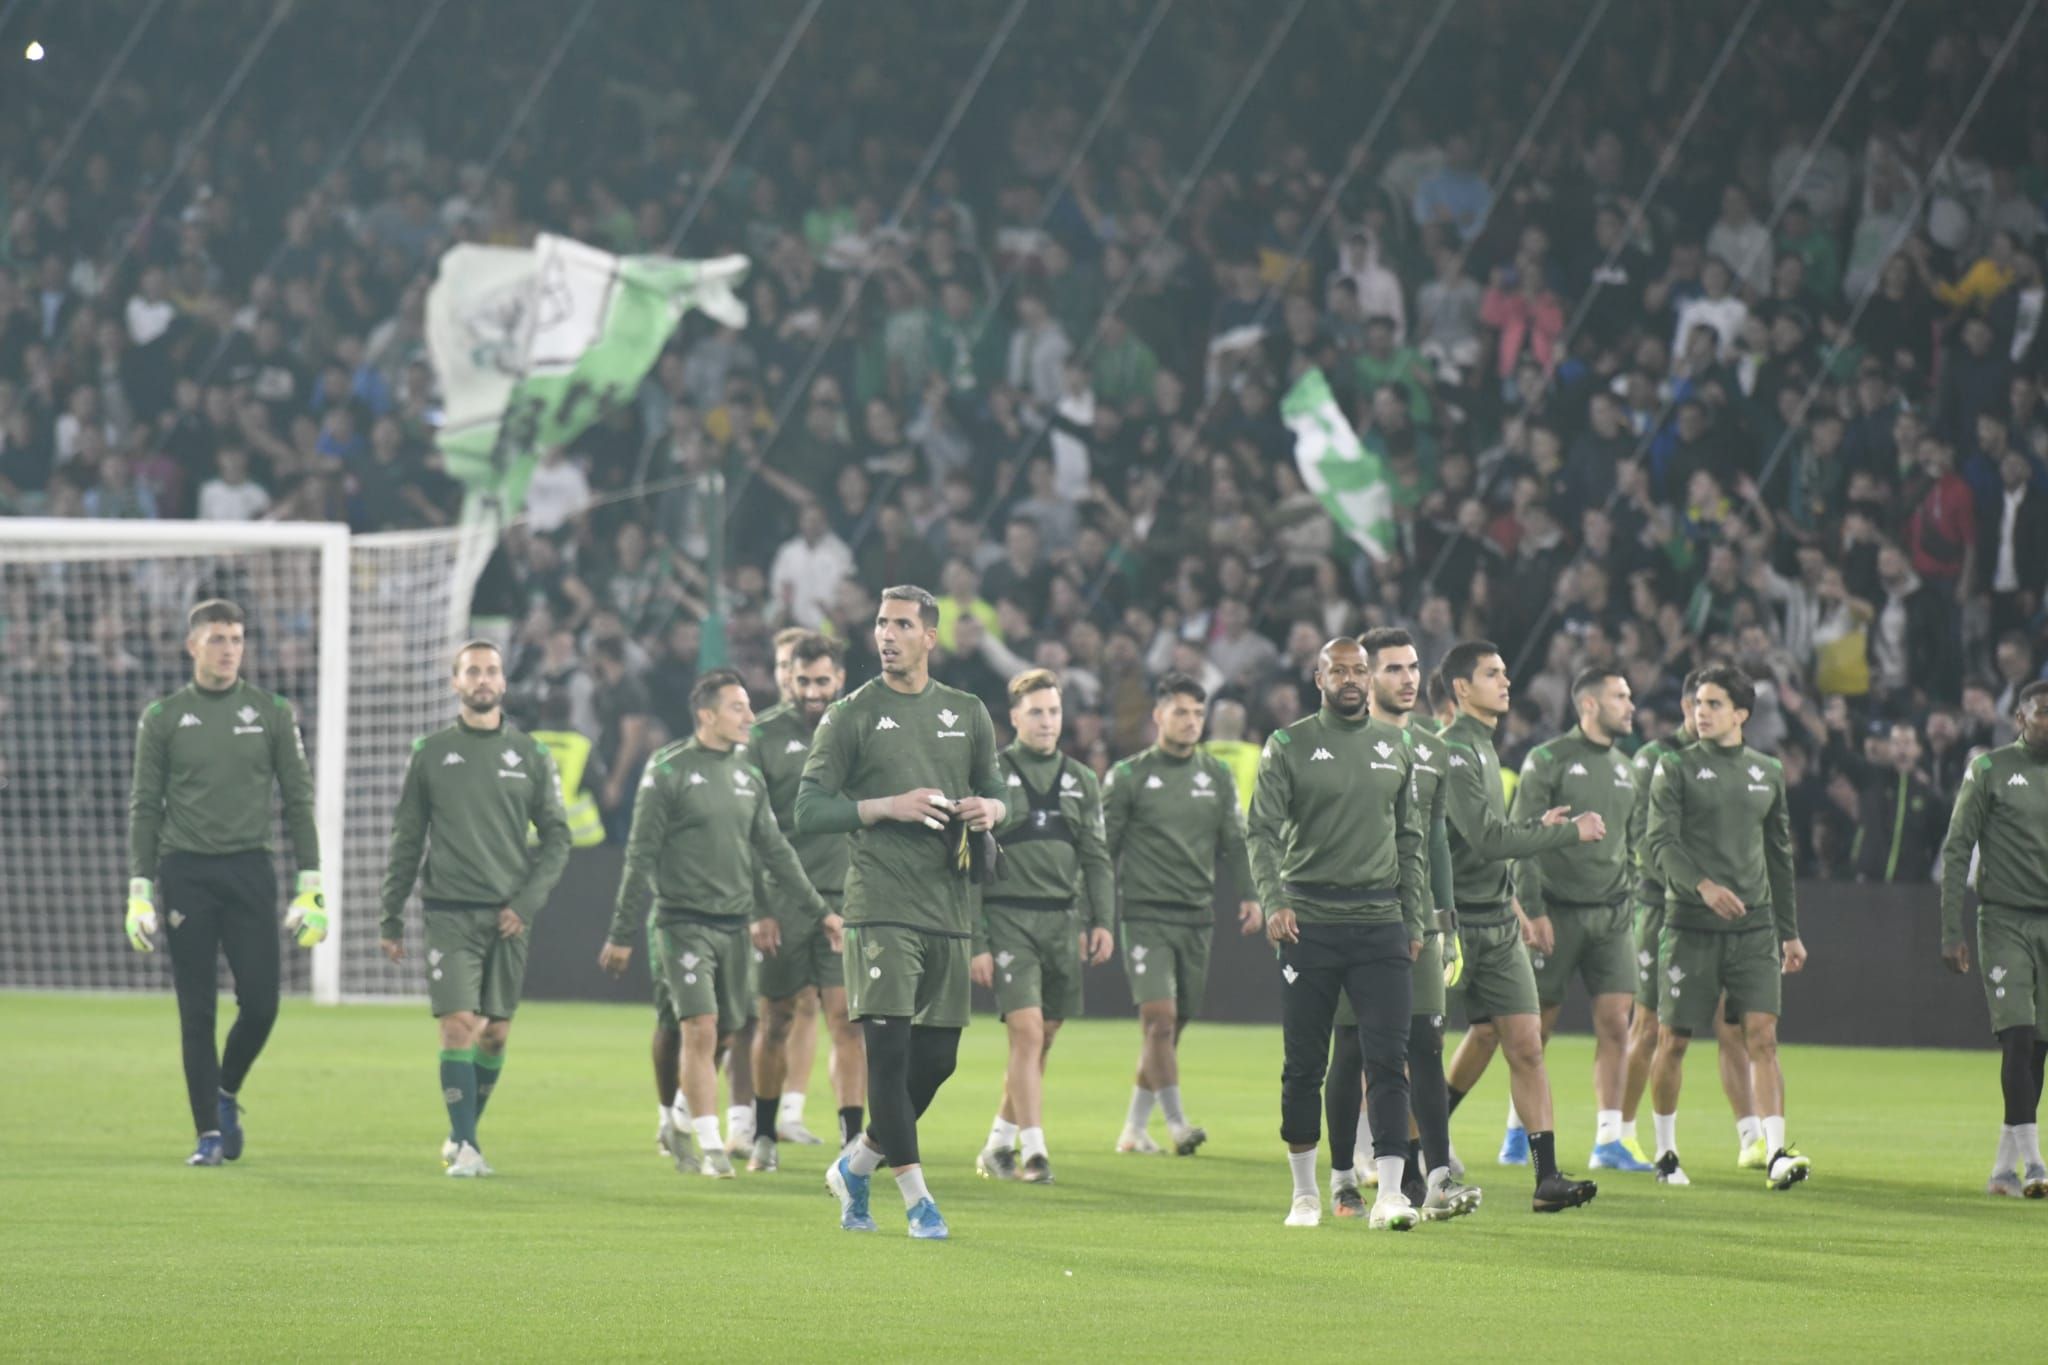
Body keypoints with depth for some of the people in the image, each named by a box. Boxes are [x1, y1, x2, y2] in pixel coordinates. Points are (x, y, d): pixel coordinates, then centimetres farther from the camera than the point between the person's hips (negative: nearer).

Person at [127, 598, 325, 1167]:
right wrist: (139, 890, 0)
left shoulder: (272, 714, 6)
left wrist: (311, 886, 0)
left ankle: (226, 1093, 22)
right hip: (185, 873, -1)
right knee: (197, 1011, -1)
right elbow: (144, 807, 7)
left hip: (250, 869, 1)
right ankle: (210, 1133, 4)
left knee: (260, 1002, -5)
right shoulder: (163, 718, 5)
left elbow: (298, 800, 7)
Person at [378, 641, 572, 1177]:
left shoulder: (529, 755, 7)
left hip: (509, 916, 2)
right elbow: (406, 840, 8)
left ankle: (463, 1133, 24)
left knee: (495, 1033, 6)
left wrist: (527, 902, -5)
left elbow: (557, 836, 8)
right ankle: (465, 1147, -12)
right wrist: (391, 917, 6)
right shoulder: (431, 754, 5)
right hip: (450, 911, -2)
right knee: (458, 1024, -13)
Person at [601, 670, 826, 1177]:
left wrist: (820, 910, 15)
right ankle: (711, 1148, -11)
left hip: (736, 925, 6)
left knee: (725, 1037, 6)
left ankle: (682, 1119, 25)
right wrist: (622, 934, -5)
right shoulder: (669, 773, -5)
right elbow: (641, 858, -4)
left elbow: (775, 850, 17)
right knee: (700, 1031, -14)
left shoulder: (749, 776, 11)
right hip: (683, 922, -6)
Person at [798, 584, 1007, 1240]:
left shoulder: (968, 714, 14)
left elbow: (995, 790, 23)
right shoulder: (851, 716, 1)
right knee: (890, 1049, -11)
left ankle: (856, 1167, 25)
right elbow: (808, 810, -2)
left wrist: (990, 808, -1)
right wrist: (889, 806, -14)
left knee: (937, 1058, 6)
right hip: (880, 907, -5)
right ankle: (916, 1198, -6)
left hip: (949, 909, 5)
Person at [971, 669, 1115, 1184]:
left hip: (1064, 922, 5)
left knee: (1043, 1040, 7)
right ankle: (1034, 1152, -14)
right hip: (1008, 920, -5)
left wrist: (1103, 921, -1)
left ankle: (999, 1144, 21)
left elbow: (1095, 858, 14)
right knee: (1027, 1032, -15)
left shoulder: (1081, 782, 13)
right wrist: (976, 943, -8)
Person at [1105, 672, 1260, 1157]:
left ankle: (1135, 1127, 16)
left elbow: (1234, 841, 14)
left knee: (1173, 1025, 7)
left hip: (1198, 915, 4)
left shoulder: (1218, 775, 11)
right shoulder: (1128, 776, 0)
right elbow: (1103, 848, 1)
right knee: (1159, 1017, -16)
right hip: (1145, 913, -4)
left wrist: (1249, 895, 1)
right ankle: (1176, 1122, -16)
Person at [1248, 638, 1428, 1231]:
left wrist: (1414, 920, 11)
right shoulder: (1289, 745, 2)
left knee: (1387, 1060, -8)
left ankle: (1389, 1193, -11)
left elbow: (1411, 839, 17)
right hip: (1310, 924, -2)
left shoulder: (1394, 747, 12)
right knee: (1303, 1066, 4)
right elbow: (1262, 831, -4)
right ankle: (1305, 1193, 16)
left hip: (1380, 923, 2)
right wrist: (1273, 901, -18)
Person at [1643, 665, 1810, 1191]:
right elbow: (1660, 840, -10)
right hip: (1690, 925, -2)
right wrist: (1703, 885, -27)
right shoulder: (1676, 768, 1)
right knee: (1673, 1039, 3)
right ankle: (1665, 1151, 20)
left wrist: (1790, 930, 19)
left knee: (1762, 1035, -9)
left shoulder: (1767, 772, 13)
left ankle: (1776, 1152, -16)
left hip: (1754, 926, 2)